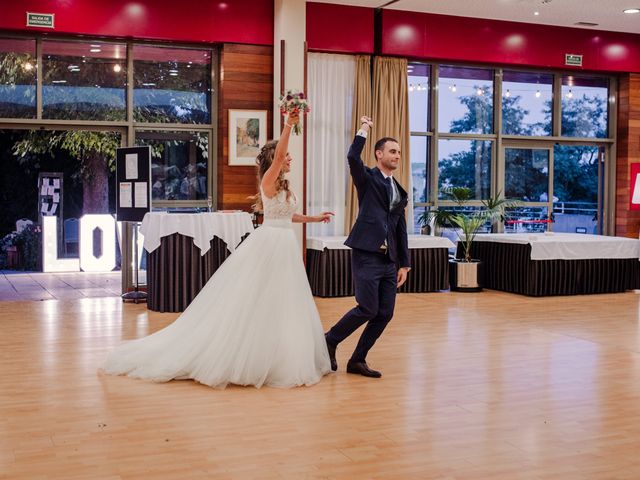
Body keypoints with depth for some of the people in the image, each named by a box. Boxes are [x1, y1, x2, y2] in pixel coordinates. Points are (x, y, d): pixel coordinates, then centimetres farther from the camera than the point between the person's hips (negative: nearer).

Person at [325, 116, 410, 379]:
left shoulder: (400, 191, 19)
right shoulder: (367, 178, 2)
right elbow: (352, 157, -20)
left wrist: (404, 264, 15)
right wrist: (364, 128, -8)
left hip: (389, 260, 7)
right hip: (367, 255, -7)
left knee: (385, 314, 3)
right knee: (368, 309, -12)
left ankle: (357, 361, 16)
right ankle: (330, 340, 10)